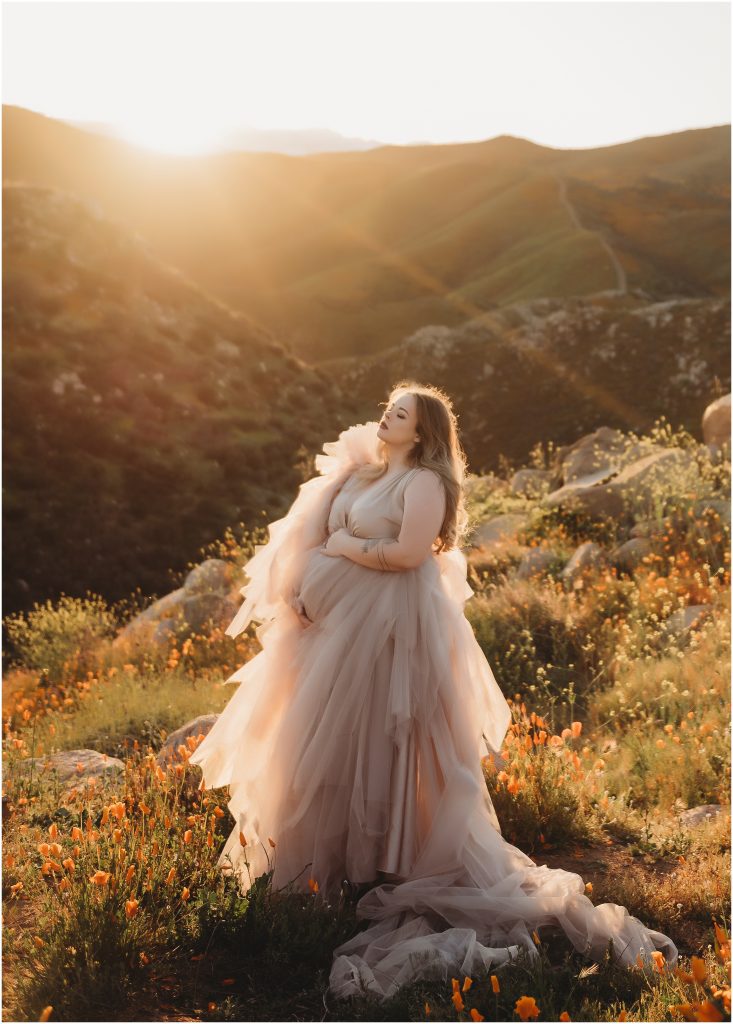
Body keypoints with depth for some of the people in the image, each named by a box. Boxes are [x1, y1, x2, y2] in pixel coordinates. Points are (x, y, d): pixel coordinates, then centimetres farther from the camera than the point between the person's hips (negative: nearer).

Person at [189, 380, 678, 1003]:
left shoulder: (424, 482, -9)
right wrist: (298, 588, -5)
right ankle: (319, 845, 27)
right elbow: (310, 536, 11)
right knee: (322, 731, 13)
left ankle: (376, 858, 14)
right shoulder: (360, 472, 13)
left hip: (389, 625, -8)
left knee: (373, 734, 0)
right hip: (334, 619, 8)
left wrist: (344, 546, -11)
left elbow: (409, 552, -23)